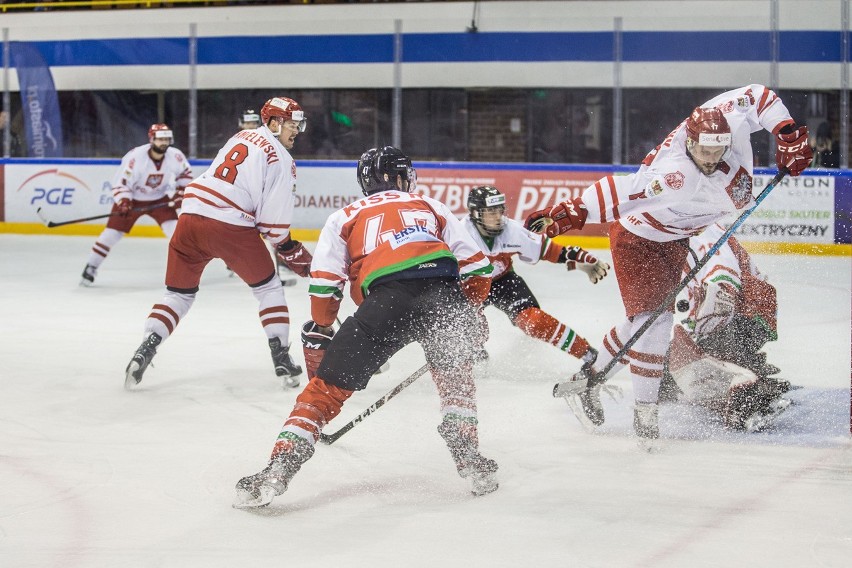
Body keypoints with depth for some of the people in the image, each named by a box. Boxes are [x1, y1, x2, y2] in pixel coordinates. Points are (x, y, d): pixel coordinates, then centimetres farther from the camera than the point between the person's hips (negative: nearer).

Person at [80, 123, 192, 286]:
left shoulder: (175, 156, -17)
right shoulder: (135, 157, -30)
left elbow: (185, 173, 5)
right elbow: (120, 182, -24)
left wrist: (180, 192, -5)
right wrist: (123, 202, -36)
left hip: (159, 199, 3)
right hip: (132, 199, -3)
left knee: (175, 229, -14)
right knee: (112, 232, -6)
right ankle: (90, 268, 6)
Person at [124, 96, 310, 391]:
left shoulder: (241, 136, 21)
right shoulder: (280, 159, -1)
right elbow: (273, 221, -5)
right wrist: (292, 251, 9)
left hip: (191, 218, 6)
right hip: (230, 227, -6)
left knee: (179, 293, 15)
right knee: (268, 287, 14)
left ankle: (145, 350, 0)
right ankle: (282, 359, 9)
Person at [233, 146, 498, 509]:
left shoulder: (345, 217, 28)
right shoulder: (432, 207, 32)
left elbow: (324, 283, 14)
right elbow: (476, 268, 24)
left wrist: (318, 335, 25)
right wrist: (465, 314, 39)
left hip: (387, 297, -2)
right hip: (444, 291, 2)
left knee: (328, 387, 6)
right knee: (454, 374, 32)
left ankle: (279, 469, -5)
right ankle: (468, 457, 25)